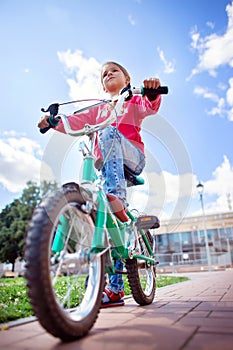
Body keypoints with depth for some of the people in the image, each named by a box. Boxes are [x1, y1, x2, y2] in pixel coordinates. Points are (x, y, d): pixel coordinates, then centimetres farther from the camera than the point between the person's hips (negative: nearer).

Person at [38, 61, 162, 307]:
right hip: (105, 166, 4)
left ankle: (118, 198, -44)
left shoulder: (134, 100, 17)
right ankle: (115, 289, 2)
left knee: (109, 131, -32)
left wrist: (152, 91, -27)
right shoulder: (100, 109, 27)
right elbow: (78, 121, 11)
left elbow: (150, 107, -5)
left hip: (132, 158, -3)